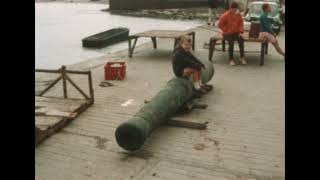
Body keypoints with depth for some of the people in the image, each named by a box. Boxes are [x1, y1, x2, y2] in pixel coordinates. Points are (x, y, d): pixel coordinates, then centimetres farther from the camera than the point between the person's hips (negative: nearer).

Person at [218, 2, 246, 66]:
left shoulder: (238, 15, 4)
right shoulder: (225, 15, -9)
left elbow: (241, 24, 8)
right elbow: (220, 25, -7)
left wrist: (240, 32, -7)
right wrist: (226, 30, -10)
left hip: (236, 33, 4)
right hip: (227, 34, -3)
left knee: (241, 40, -25)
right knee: (231, 42, -31)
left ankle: (242, 57, -13)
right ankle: (231, 59, -17)